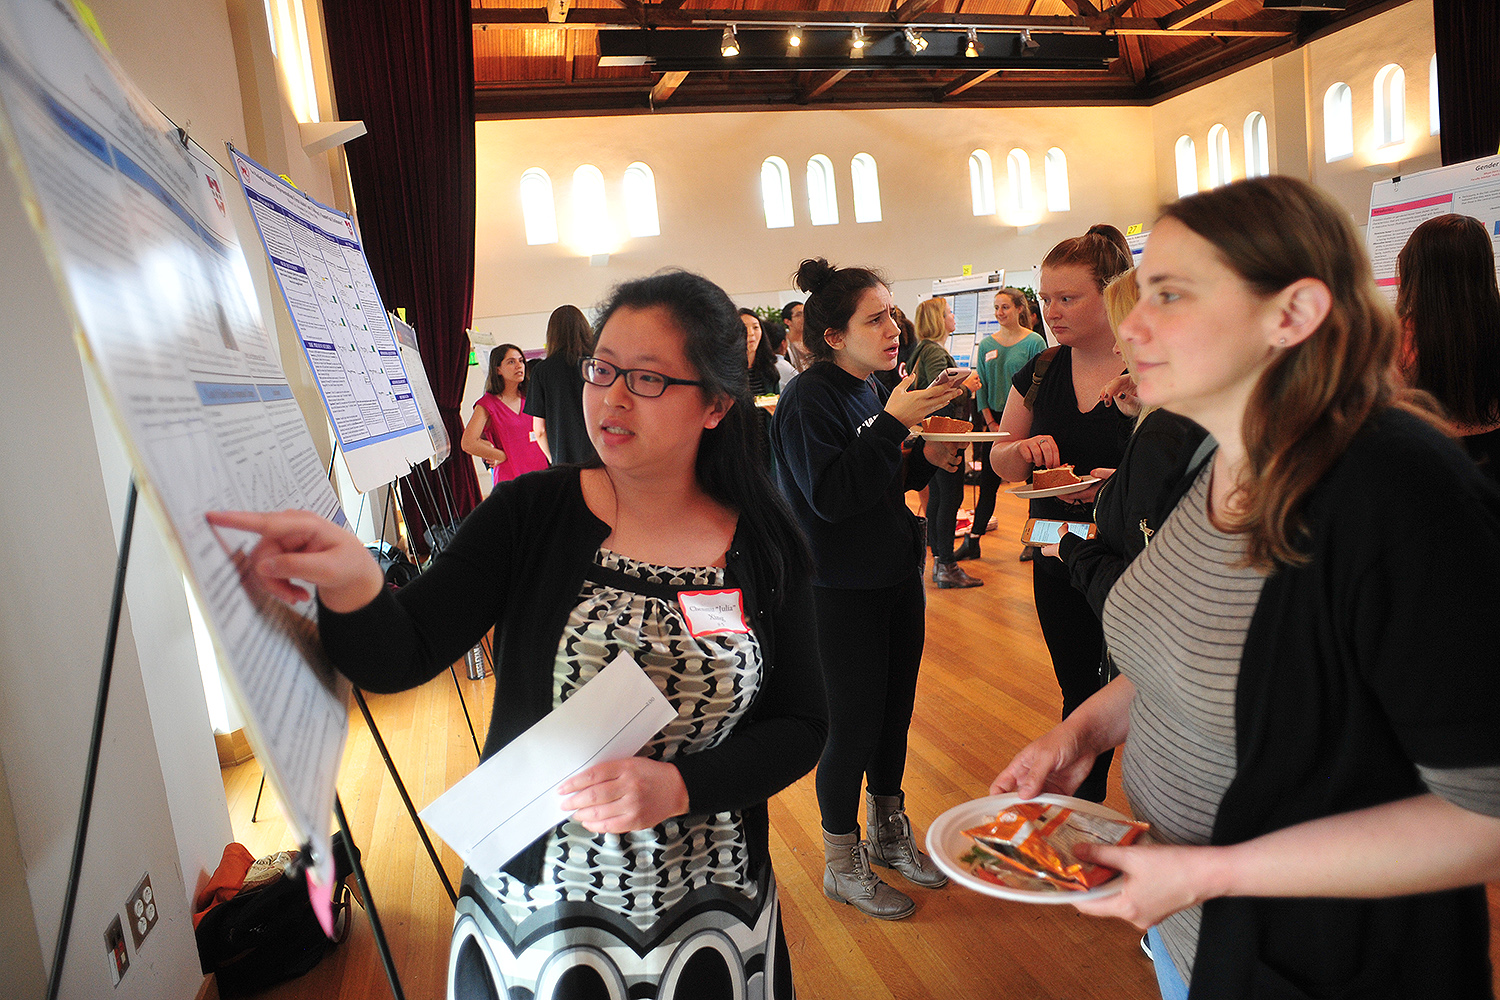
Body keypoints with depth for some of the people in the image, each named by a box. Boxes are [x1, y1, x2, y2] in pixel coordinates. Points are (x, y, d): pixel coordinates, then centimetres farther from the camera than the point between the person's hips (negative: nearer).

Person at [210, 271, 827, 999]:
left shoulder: (764, 543, -9)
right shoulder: (529, 515, -10)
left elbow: (801, 726, -5)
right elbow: (398, 658, -17)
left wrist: (679, 786, -20)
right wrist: (353, 586, -39)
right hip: (536, 908, 0)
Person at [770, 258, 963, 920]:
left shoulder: (869, 389, 8)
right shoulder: (808, 399, -17)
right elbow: (831, 496, -26)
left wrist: (926, 461, -1)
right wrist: (893, 423, -28)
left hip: (895, 577, 8)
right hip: (842, 594, -8)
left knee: (895, 712, 17)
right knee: (852, 727, 3)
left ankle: (888, 833, 39)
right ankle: (842, 865, 24)